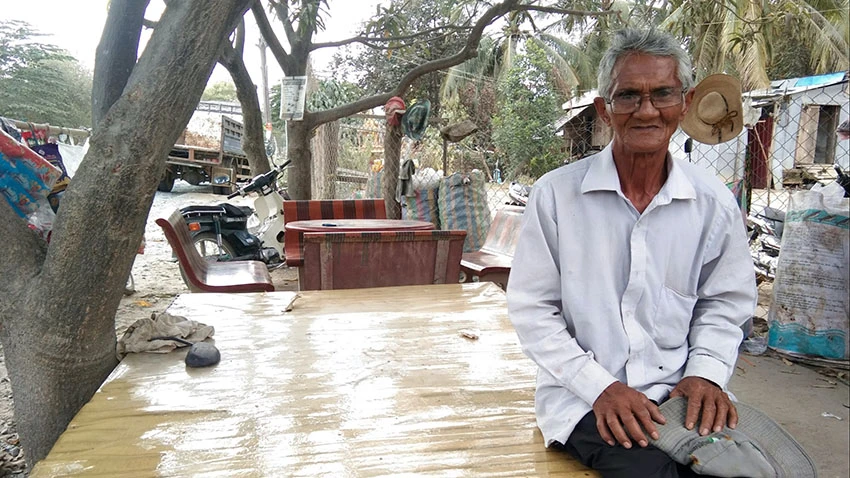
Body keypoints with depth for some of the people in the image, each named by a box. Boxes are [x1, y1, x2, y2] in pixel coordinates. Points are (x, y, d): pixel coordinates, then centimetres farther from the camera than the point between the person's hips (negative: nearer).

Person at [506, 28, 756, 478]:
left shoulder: (714, 201, 2)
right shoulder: (555, 194, -8)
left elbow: (725, 303, 14)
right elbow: (532, 308, -5)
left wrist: (706, 372, -4)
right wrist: (600, 386, -13)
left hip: (678, 391, 4)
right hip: (583, 396, -4)